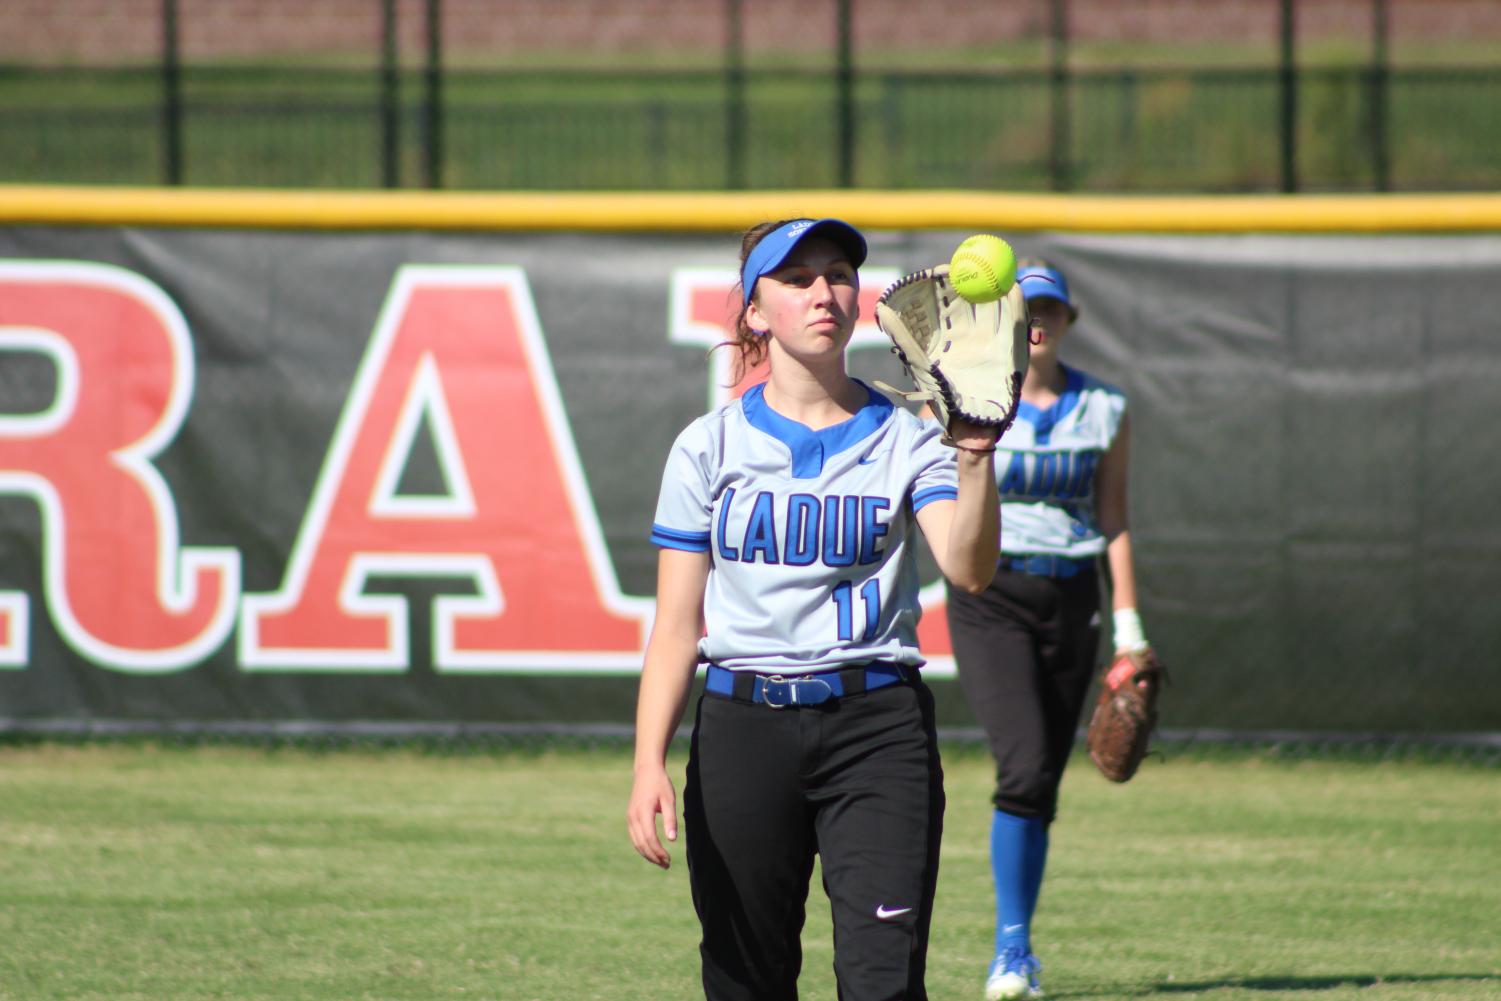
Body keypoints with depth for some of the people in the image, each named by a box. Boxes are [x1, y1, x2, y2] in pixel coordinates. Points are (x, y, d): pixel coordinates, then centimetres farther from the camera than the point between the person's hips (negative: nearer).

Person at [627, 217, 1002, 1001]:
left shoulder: (906, 439, 4)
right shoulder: (710, 448, 6)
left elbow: (967, 569, -13)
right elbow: (677, 626, 4)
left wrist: (975, 455, -30)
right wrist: (649, 763, -7)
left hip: (877, 729, -1)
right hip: (743, 725, 1)